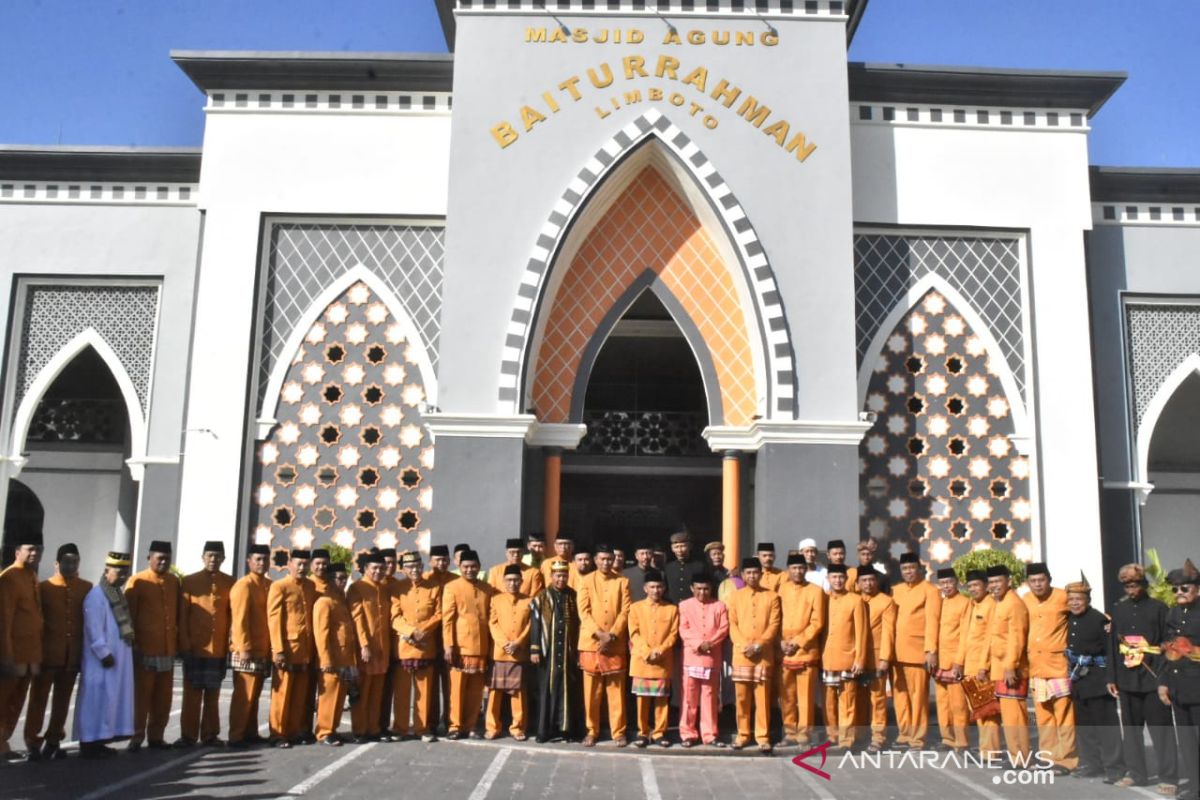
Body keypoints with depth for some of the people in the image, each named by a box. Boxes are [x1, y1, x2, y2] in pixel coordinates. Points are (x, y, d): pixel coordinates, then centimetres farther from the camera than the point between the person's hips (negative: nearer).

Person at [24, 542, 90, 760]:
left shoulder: (87, 588, 4)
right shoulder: (44, 587, -2)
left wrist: (86, 650, 6)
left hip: (73, 655, 3)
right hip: (48, 653, -3)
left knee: (63, 700, 10)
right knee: (39, 698, 1)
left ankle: (53, 741, 20)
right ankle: (33, 743, 6)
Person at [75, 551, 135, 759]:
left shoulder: (118, 594, 14)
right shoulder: (96, 596, -14)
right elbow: (94, 631, -19)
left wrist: (130, 644, 10)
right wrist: (104, 654, -19)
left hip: (120, 657, 9)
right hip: (102, 660, -9)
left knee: (113, 699, 11)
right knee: (97, 699, -4)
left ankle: (99, 741, 18)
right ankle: (89, 743, 2)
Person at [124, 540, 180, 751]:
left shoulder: (174, 582, 10)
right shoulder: (137, 582, -4)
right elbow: (128, 615, -5)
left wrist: (179, 642, 11)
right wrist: (132, 643, -9)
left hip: (168, 650, 5)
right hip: (144, 650, -5)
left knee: (163, 697, 8)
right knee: (141, 696, 1)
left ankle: (156, 736, 17)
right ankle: (137, 737, 10)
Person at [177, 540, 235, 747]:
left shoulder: (230, 582, 4)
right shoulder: (189, 581, 0)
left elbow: (233, 614, 7)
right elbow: (182, 616, 0)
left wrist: (231, 643, 2)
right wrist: (184, 644, -5)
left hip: (219, 648, 2)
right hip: (195, 648, -2)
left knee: (213, 694, 9)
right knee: (192, 693, 3)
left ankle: (210, 734, 17)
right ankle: (188, 735, 10)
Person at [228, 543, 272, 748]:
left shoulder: (269, 585, 12)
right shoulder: (243, 586, -12)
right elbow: (239, 620, -17)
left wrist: (271, 648, 13)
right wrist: (244, 648, -21)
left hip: (263, 650, 8)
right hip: (247, 651, -8)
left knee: (255, 694, 13)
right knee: (244, 695, -4)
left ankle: (251, 733, 21)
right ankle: (236, 737, 2)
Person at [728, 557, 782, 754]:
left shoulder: (772, 597, 4)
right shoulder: (735, 597, 7)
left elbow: (774, 625, -2)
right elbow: (732, 624, 3)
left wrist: (759, 645, -13)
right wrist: (744, 646, -11)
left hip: (764, 655, -1)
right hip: (741, 655, 1)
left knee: (763, 697, -1)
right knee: (741, 697, 5)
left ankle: (763, 737, 7)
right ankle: (743, 734, 16)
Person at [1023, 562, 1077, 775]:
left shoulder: (1063, 597, -10)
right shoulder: (1025, 601, 5)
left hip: (1059, 666, -5)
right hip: (1036, 667, 5)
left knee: (1064, 715, -2)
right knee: (1043, 716, 11)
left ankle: (1066, 759, 4)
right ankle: (1048, 757, 19)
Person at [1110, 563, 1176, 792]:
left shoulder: (1158, 607, -3)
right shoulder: (1118, 609, 9)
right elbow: (1113, 643, 10)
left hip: (1153, 677, -4)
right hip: (1127, 678, 4)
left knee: (1160, 728, 0)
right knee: (1131, 727, 11)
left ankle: (1168, 777, 7)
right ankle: (1136, 773, 22)